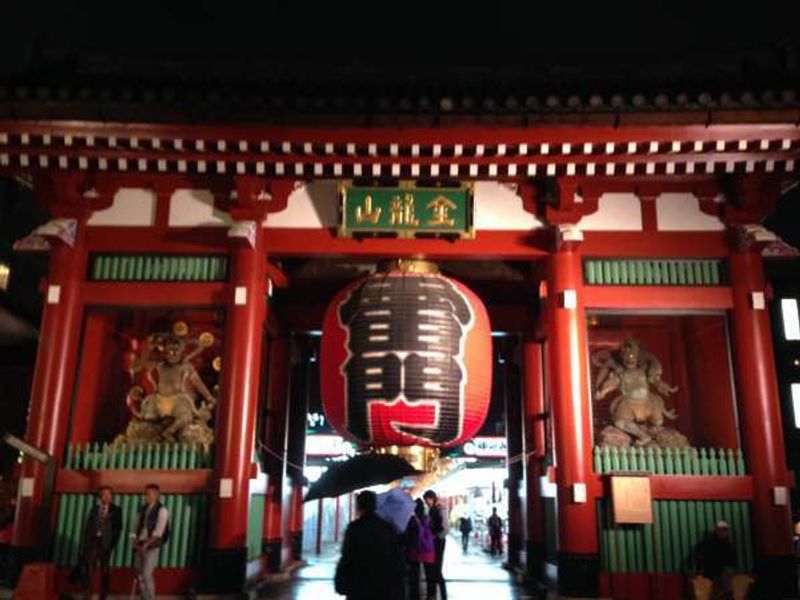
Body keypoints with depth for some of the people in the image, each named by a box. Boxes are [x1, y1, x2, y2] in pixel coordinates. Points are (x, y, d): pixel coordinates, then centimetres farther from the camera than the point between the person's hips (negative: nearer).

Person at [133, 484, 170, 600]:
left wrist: (146, 544, -18)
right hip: (140, 545, 7)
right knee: (140, 575, 7)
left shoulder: (162, 510, -9)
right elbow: (138, 526, 12)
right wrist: (136, 541, -1)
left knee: (146, 574, -10)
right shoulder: (143, 509, 12)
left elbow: (158, 531, -14)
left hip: (152, 546, -7)